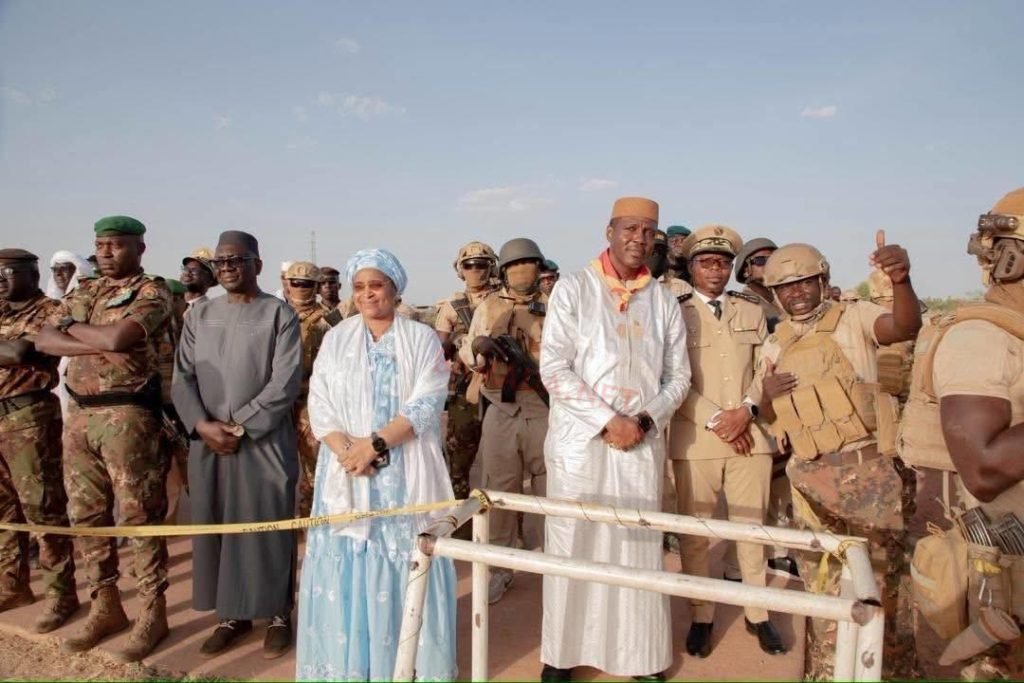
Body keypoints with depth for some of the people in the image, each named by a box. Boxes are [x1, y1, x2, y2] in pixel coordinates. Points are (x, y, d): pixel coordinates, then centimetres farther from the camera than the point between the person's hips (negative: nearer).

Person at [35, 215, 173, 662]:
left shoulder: (152, 293, -6)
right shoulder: (83, 293, 16)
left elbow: (117, 337, -22)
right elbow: (44, 341, 4)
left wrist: (71, 327, -4)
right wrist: (98, 344, -11)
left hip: (127, 414, -7)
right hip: (78, 412, 7)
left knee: (138, 516, -1)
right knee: (87, 515, 13)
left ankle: (153, 612, 11)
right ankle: (105, 606, 27)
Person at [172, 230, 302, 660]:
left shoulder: (279, 314, -4)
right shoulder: (199, 315, 9)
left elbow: (285, 383, -11)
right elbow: (182, 378, 5)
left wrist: (240, 426, -14)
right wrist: (202, 425, -10)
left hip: (264, 441, -4)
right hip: (207, 442, 4)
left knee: (268, 528, 4)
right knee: (216, 527, 11)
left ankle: (278, 615, 20)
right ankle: (232, 614, 26)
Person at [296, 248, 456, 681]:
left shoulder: (421, 339, 2)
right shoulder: (336, 339, 9)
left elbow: (427, 403, -9)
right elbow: (319, 405, 2)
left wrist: (375, 443, -18)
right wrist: (347, 451, -14)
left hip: (406, 473, -2)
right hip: (347, 471, 2)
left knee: (405, 562, 2)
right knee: (346, 563, 4)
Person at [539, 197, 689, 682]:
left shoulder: (664, 302, 7)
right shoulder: (573, 289, -2)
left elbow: (678, 376, 9)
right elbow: (553, 367, -9)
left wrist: (645, 421, -8)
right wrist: (608, 420, -15)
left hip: (642, 444, 2)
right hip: (579, 440, -2)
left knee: (639, 549, 6)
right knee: (573, 546, 6)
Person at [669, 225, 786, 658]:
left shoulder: (752, 312, 14)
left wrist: (745, 410, -9)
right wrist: (715, 420, -12)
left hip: (751, 435, 3)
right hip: (695, 438, -2)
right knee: (695, 532, 5)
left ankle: (758, 614, 24)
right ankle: (701, 617, 18)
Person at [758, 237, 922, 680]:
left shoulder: (853, 318, -3)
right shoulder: (775, 345, 10)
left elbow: (906, 328, -25)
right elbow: (770, 418, 15)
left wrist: (901, 280, -45)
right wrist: (768, 395, -9)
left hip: (866, 468, -4)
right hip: (810, 477, 4)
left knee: (880, 578, 6)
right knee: (821, 584, 15)